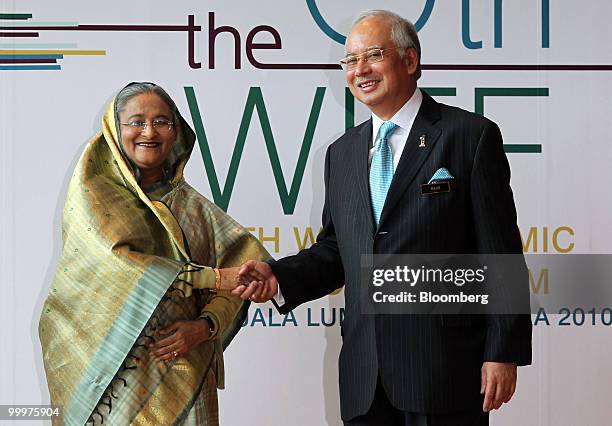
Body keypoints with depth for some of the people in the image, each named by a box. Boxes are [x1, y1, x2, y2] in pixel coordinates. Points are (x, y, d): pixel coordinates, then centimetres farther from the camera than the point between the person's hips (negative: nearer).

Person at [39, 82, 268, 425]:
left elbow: (230, 288, 6)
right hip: (114, 371, -3)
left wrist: (204, 326, -14)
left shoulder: (194, 207, 9)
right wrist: (211, 277, -16)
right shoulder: (91, 194, 0)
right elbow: (113, 264, -16)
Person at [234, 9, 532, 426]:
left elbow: (501, 255, -6)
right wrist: (278, 277, -1)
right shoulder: (342, 152, 15)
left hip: (445, 368, -5)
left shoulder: (471, 135, -3)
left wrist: (504, 353, -11)